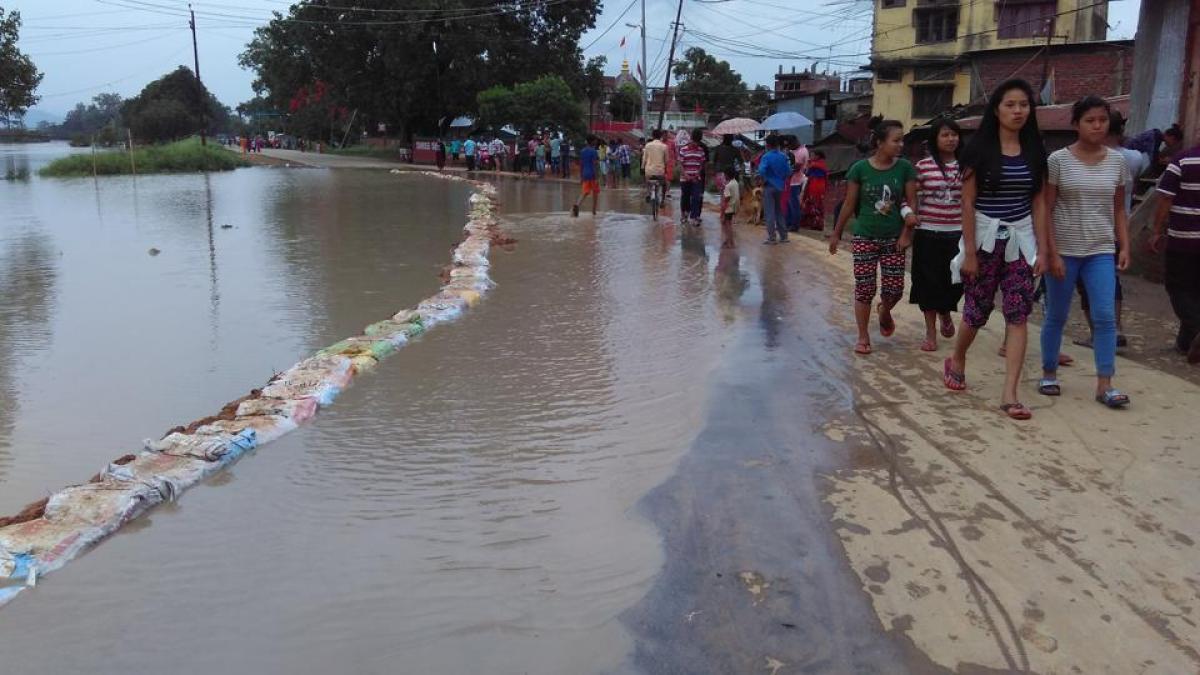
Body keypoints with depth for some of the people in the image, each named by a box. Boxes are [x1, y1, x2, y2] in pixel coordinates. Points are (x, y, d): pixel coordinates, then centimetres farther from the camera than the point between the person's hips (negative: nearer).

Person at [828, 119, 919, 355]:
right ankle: (863, 337, 16)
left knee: (895, 289, 0)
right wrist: (836, 233, 4)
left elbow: (911, 202, 1)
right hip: (864, 238, -1)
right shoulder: (860, 168, -6)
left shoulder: (905, 167, -3)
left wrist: (907, 233, -7)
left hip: (893, 238, 1)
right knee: (864, 289, 2)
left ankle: (884, 312, 36)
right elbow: (849, 204, 1)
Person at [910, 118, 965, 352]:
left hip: (957, 234, 2)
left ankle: (945, 313, 37)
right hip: (928, 233, -2)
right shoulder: (923, 166, -3)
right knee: (929, 282, 3)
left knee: (956, 281, 3)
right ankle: (931, 333, 16)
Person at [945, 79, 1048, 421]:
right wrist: (969, 252, -11)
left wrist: (1041, 249, 1)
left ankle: (1010, 395, -2)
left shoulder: (1034, 151, 5)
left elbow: (1039, 203, 7)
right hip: (985, 238, -3)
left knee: (1018, 316, -4)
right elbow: (967, 202, -7)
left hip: (1020, 240, 3)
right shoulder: (980, 149, -5)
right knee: (977, 310, 7)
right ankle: (957, 361, 37)